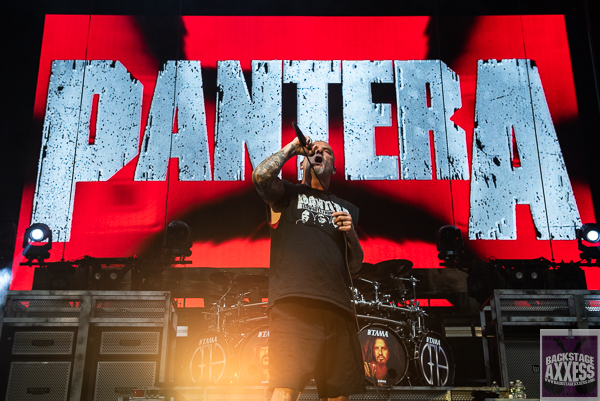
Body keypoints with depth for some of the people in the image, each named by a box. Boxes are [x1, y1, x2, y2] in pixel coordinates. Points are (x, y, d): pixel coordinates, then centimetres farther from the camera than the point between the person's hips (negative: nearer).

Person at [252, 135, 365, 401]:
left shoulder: (346, 209, 29)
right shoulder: (287, 195, 17)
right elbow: (261, 175, -6)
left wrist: (351, 233, 5)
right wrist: (292, 147, 10)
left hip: (337, 306, 5)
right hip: (293, 302, -4)